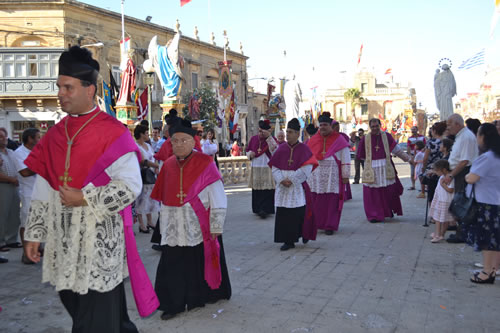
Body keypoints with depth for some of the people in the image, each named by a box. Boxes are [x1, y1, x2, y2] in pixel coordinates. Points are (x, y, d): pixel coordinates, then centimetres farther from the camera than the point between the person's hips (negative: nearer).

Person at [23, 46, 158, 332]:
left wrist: (85, 199, -17)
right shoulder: (55, 135, 9)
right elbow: (43, 191, 12)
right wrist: (35, 232, 10)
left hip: (100, 237, -6)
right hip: (63, 238, 7)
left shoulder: (113, 133, -10)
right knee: (75, 304, 18)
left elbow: (131, 185, -15)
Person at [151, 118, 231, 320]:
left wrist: (215, 228, -9)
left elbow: (217, 200, -7)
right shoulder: (168, 165, 5)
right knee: (172, 267, 3)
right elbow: (164, 200, 12)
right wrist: (164, 226, 12)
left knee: (201, 263, 10)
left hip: (199, 227, -3)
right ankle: (174, 304, 18)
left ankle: (200, 297, 32)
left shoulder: (205, 164, -8)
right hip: (174, 229, 3)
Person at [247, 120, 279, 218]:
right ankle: (257, 209, 20)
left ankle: (265, 210, -9)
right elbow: (248, 151, 21)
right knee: (256, 191, 8)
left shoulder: (272, 140, -2)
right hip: (255, 169, 4)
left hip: (268, 169, -4)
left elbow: (276, 151, -21)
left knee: (267, 191, -10)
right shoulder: (254, 139, 10)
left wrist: (269, 138, -23)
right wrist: (250, 154, -3)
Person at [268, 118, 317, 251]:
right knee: (283, 214, 1)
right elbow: (275, 167, 4)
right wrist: (281, 180, -12)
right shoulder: (281, 148, 7)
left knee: (299, 213, 2)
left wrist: (291, 179, -15)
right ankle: (288, 241, 10)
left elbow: (306, 169, -10)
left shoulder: (304, 149, -2)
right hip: (282, 187, 3)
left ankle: (304, 234, 29)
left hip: (298, 187, -3)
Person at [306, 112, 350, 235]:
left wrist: (345, 175, -6)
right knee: (314, 201, 1)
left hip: (332, 176, -3)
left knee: (331, 201, -1)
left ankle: (329, 226, 9)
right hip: (315, 175, 3)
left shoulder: (339, 140, 1)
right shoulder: (313, 140, 11)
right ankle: (314, 223, 14)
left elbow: (345, 159, -2)